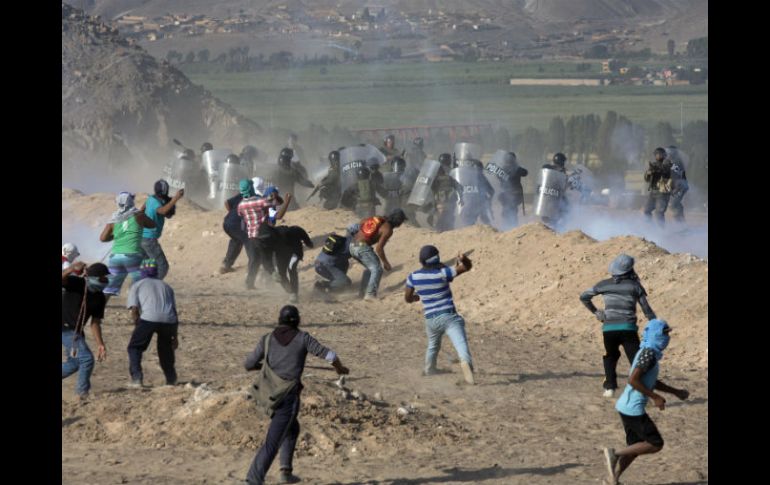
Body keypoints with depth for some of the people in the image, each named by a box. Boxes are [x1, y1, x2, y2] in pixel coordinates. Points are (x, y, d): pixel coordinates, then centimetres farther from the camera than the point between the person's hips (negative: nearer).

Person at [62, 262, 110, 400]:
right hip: (64, 329, -8)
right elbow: (62, 278, -37)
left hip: (77, 331, 8)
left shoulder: (100, 298, 1)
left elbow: (95, 322, 5)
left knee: (74, 364, 19)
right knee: (86, 359, -12)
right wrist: (72, 269, -57)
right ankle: (83, 392, 3)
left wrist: (100, 344, -2)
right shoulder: (76, 283, -17)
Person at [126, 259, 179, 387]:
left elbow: (134, 310, 8)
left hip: (148, 318, -4)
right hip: (169, 320, 4)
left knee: (135, 347, 12)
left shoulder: (137, 285, 22)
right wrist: (174, 336, 30)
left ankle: (137, 378, -2)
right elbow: (174, 311, 27)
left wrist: (140, 330, 17)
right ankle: (171, 379, 29)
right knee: (165, 348, 27)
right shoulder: (166, 286, 32)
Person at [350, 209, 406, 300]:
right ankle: (370, 294, -23)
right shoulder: (388, 229, -9)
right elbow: (379, 248, -14)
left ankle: (363, 292, 30)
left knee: (370, 267, 27)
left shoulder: (379, 219, 15)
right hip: (362, 247, -9)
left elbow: (362, 222, 27)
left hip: (353, 246, 9)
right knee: (377, 269, -11)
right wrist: (385, 263, -4)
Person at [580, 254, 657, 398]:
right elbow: (647, 310, 2)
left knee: (610, 357, 27)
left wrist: (595, 311, 26)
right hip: (628, 328, -2)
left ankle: (610, 387, 18)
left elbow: (584, 297, 16)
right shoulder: (635, 286, 2)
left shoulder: (604, 285, 7)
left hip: (608, 328, 2)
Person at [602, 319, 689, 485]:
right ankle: (615, 454, -4)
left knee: (636, 446, 16)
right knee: (655, 444, -3)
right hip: (633, 409, -10)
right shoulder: (648, 353, -17)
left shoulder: (650, 353, 13)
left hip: (626, 407, 10)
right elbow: (633, 380, -25)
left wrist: (676, 392, 27)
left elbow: (651, 381, 26)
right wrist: (655, 397, -20)